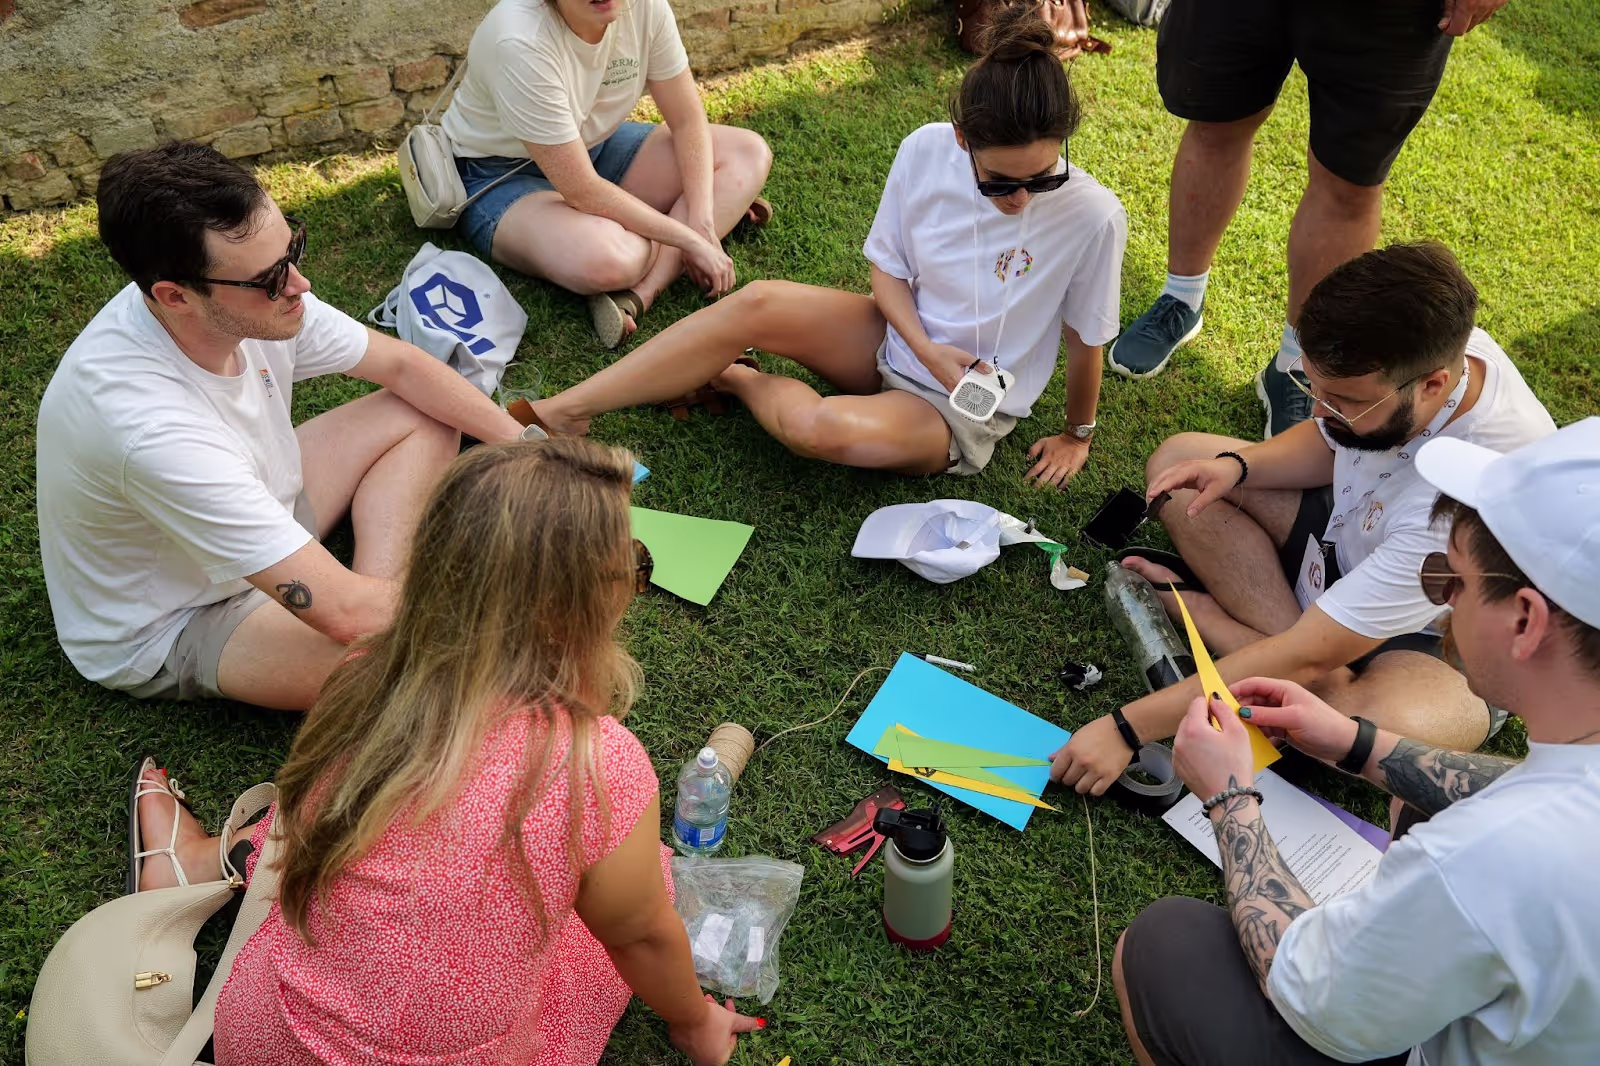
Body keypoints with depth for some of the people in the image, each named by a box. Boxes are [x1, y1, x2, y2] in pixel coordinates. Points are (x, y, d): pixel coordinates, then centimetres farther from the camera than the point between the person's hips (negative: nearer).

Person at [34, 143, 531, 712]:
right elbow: (343, 612, -37)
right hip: (165, 628, -8)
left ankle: (378, 595, -8)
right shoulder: (150, 428, -40)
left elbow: (402, 364, -1)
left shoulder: (258, 294, -20)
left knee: (425, 415, 3)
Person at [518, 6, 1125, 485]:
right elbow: (888, 267, -1)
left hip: (960, 414, -4)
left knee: (821, 427, -34)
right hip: (899, 338, 4)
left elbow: (1086, 339, -9)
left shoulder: (1092, 218, -24)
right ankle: (562, 413, -14)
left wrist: (1077, 434, 5)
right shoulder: (926, 151, -15)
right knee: (756, 304, -23)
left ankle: (736, 380, 2)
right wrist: (926, 347, -19)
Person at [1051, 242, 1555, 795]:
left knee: (1394, 728, -42)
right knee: (1178, 460, -4)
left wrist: (1126, 728, -33)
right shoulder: (1438, 347, -19)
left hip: (1446, 654, -8)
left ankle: (1200, 610, -17)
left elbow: (1305, 660, -36)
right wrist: (1236, 466, -18)